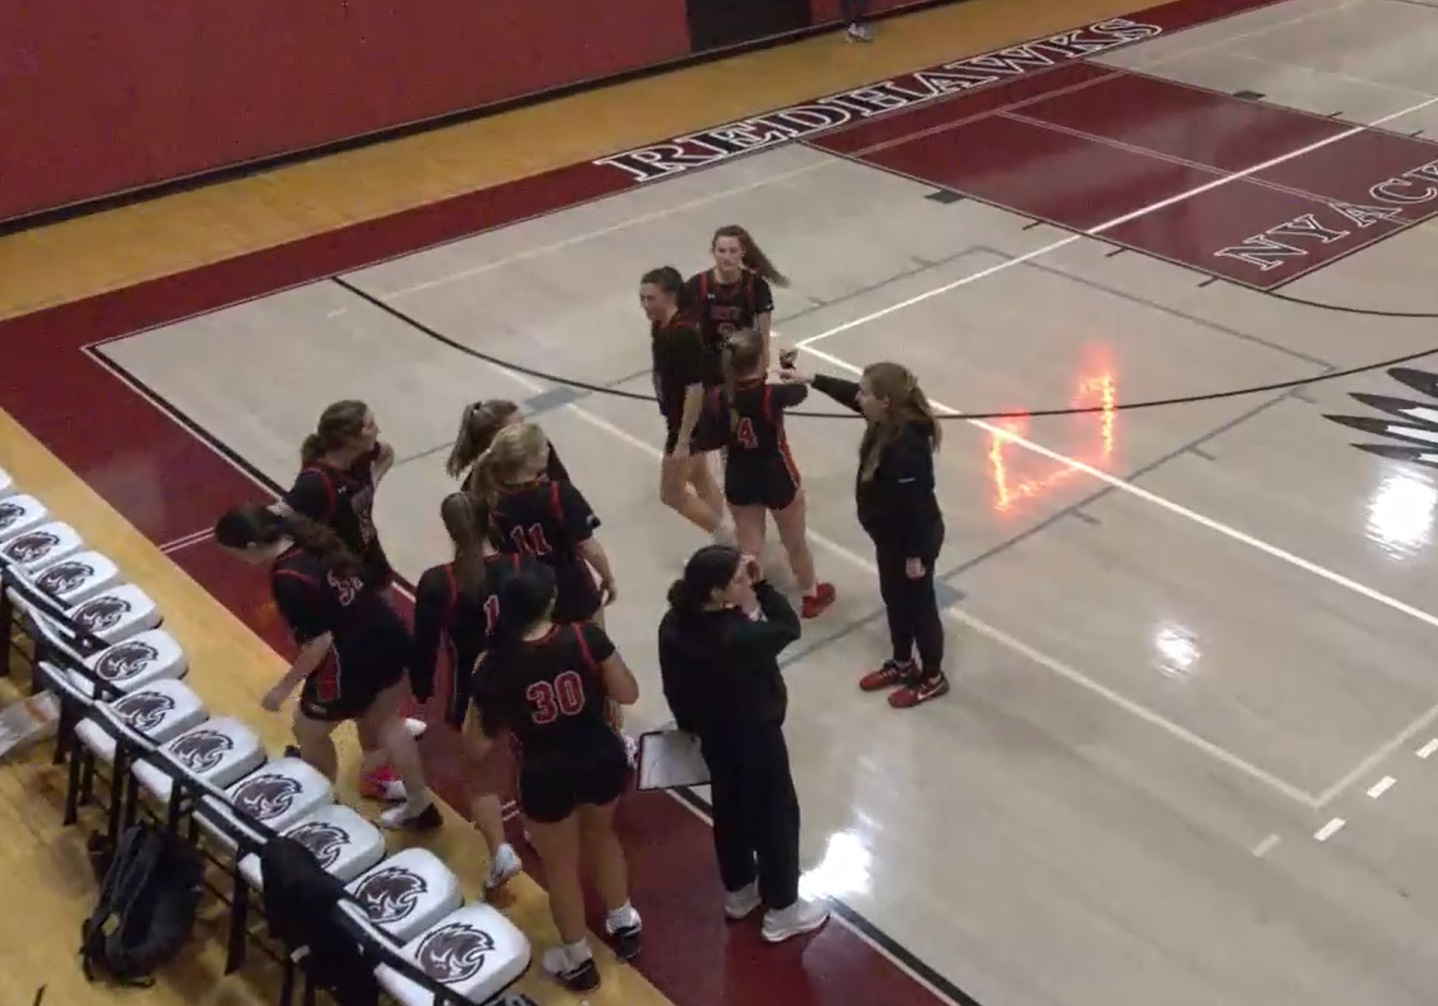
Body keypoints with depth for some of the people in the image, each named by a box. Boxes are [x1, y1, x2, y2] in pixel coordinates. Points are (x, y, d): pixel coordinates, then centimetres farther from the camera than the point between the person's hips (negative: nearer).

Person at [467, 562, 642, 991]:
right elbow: (628, 694, -9)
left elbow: (478, 743, -8)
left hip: (546, 778, -2)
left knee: (560, 865, 22)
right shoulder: (586, 637, -19)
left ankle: (578, 959, 42)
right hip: (602, 760, 2)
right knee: (601, 833, 33)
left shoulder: (497, 666, -20)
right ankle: (624, 924, 50)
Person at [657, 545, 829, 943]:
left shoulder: (675, 624, -14)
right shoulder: (737, 637, -37)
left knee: (731, 811, 26)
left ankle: (738, 892, 47)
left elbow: (676, 687, -1)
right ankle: (781, 910, 30)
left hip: (712, 734, 7)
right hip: (754, 737, -7)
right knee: (777, 817, 14)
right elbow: (788, 627, -19)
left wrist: (694, 724, 14)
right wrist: (762, 586, -20)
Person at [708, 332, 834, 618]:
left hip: (739, 480, 2)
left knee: (748, 549, 16)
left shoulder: (718, 398, -17)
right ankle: (812, 596, 44)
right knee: (796, 543, 22)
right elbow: (800, 391, -5)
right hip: (777, 479, -2)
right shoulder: (771, 395, -28)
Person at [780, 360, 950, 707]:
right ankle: (902, 664, 48)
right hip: (891, 536, 10)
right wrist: (810, 379, 14)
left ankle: (932, 678, 34)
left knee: (918, 606, 12)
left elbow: (915, 504, -29)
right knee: (894, 599, 26)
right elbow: (850, 394, 11)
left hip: (912, 541, -10)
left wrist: (915, 554, -21)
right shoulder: (888, 421, -9)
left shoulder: (905, 446, -36)